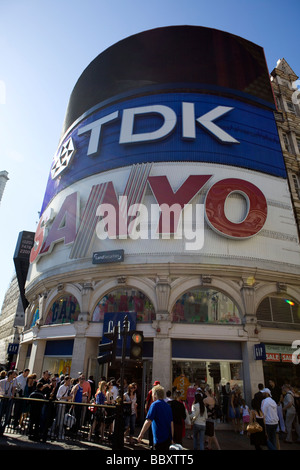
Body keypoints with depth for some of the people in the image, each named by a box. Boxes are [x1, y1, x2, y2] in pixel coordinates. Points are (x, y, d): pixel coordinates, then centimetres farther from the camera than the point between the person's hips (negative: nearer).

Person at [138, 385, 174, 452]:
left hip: (159, 438, -7)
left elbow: (148, 421, -16)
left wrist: (141, 434, -8)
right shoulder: (168, 406, 9)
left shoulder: (155, 404, -10)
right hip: (168, 438, 7)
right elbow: (171, 423, 13)